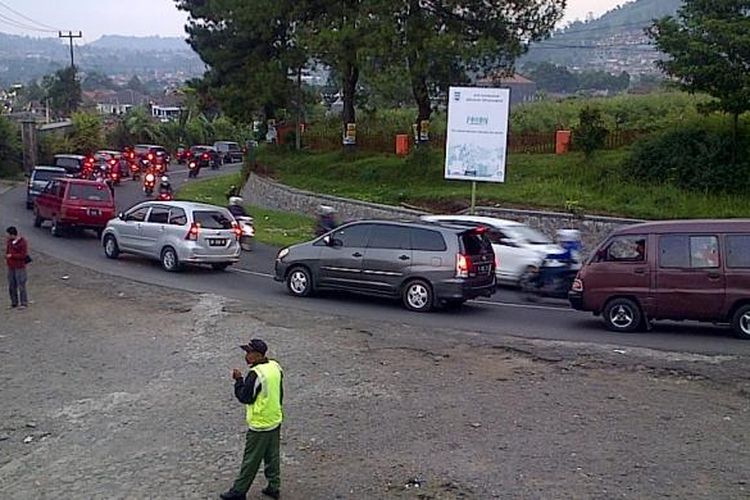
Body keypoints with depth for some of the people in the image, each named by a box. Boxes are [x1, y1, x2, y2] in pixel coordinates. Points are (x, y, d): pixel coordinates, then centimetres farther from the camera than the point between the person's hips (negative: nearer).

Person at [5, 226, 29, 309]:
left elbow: (23, 255, -16)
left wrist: (12, 255, -16)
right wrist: (6, 257, 4)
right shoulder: (9, 241, 5)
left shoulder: (22, 243, -15)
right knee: (11, 286, 11)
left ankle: (24, 303, 3)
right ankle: (14, 303, 23)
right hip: (11, 267, 7)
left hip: (19, 267, -7)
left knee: (21, 286, -5)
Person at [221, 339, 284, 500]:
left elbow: (245, 398, -19)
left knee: (250, 461, 4)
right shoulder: (275, 367, 2)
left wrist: (239, 380, -9)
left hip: (259, 425, -8)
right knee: (273, 456, 17)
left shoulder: (255, 374, -24)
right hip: (275, 421, 8)